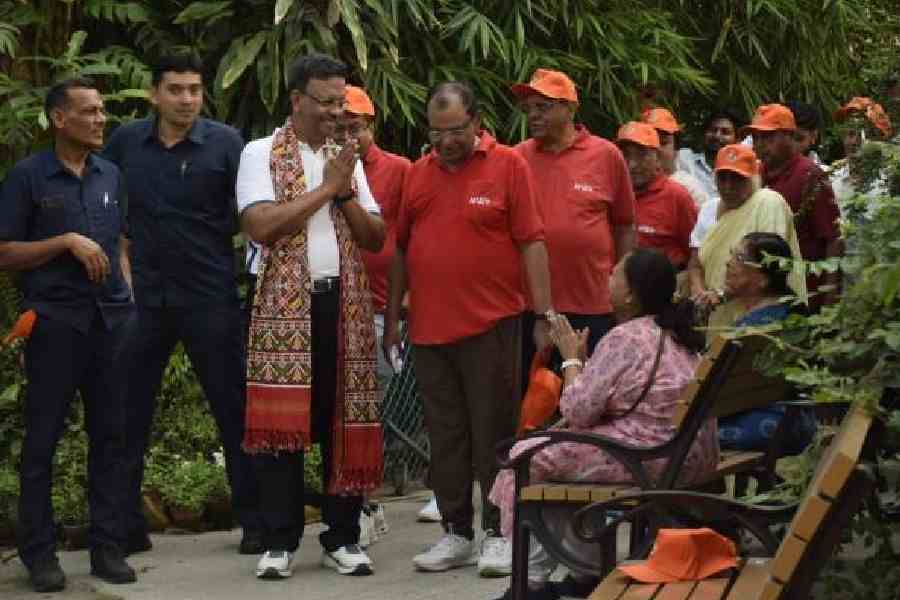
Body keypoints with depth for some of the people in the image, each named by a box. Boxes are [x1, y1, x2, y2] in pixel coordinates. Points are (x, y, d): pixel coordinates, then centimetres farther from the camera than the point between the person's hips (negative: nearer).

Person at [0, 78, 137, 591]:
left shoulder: (111, 175, 11)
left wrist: (130, 300, 9)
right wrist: (67, 242, -14)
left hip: (113, 319, 4)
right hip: (56, 322, -4)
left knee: (111, 434, 5)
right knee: (43, 437, 0)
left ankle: (109, 547, 12)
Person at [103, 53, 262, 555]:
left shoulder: (225, 143, -5)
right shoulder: (127, 141, 3)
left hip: (211, 297, -3)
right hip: (143, 296, 3)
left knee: (234, 410, 3)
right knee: (129, 413, 6)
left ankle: (255, 521, 12)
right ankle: (125, 525, 16)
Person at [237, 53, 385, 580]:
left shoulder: (348, 160, 15)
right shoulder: (262, 154, 1)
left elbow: (376, 238, 11)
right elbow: (261, 225, -15)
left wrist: (346, 194, -5)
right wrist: (325, 188, -9)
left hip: (345, 303, 4)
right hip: (285, 303, -4)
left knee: (346, 420, 4)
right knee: (283, 420, -6)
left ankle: (343, 539, 12)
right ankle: (280, 542, 1)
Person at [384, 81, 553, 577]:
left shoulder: (508, 165, -2)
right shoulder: (417, 173, 11)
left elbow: (531, 243, -5)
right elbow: (401, 250, 15)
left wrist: (544, 315, -10)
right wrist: (392, 318, 12)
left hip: (491, 326, -4)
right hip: (429, 328, 4)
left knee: (492, 434, 1)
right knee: (445, 436, 9)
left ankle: (498, 534, 8)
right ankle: (456, 534, 17)